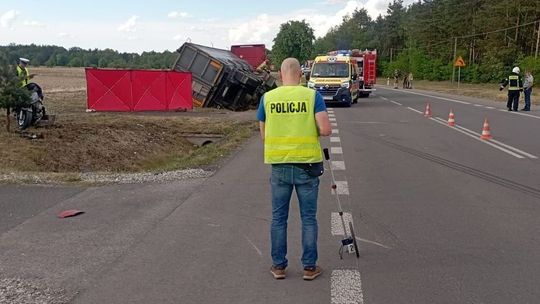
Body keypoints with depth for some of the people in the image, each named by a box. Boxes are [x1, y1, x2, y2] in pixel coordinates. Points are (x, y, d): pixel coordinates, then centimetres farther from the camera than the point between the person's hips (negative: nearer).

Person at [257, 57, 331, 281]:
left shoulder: (267, 98, 1)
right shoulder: (312, 95, -4)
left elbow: (263, 135, 6)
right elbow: (326, 130, -12)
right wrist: (311, 130, 8)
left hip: (279, 166, 1)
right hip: (307, 164, -1)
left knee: (278, 218, 13)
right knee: (309, 218, 10)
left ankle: (279, 266, 21)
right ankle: (309, 267, 18)